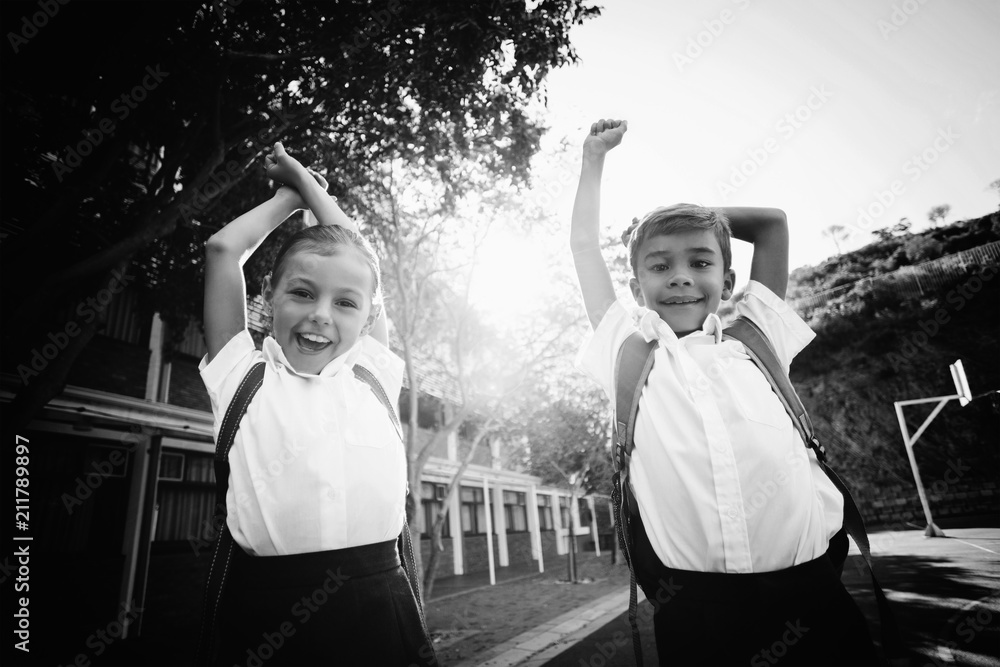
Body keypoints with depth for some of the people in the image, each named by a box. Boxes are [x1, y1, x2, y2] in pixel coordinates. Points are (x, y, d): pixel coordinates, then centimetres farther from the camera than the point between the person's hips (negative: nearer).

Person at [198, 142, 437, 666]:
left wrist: (311, 184, 24)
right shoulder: (244, 376, 4)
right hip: (263, 609, -2)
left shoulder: (373, 376, 8)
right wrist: (291, 193, 16)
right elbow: (223, 248, 1)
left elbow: (360, 256, 13)